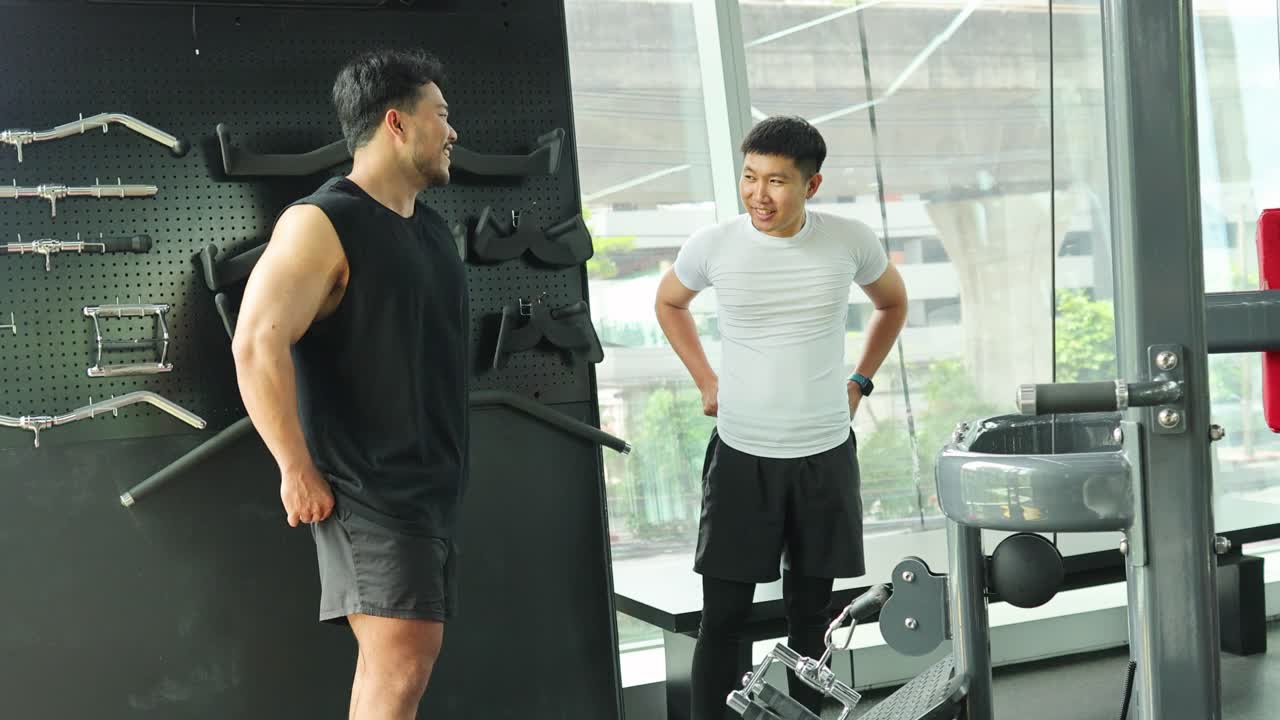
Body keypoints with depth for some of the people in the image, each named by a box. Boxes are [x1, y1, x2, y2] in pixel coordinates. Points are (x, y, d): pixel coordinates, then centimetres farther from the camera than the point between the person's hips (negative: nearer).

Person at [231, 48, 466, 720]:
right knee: (400, 665, -14)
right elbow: (257, 345, -22)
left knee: (397, 661, 12)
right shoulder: (321, 223, -12)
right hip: (366, 487, -8)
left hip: (432, 484, 9)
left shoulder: (432, 228, 15)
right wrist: (299, 472, -19)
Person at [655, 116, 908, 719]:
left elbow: (892, 304, 16)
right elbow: (669, 302, 14)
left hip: (826, 455, 1)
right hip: (741, 457, -1)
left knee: (810, 611, 11)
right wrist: (706, 381, 7)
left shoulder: (850, 241, -6)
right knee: (723, 617, 0)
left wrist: (859, 381, 10)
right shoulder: (712, 246, -9)